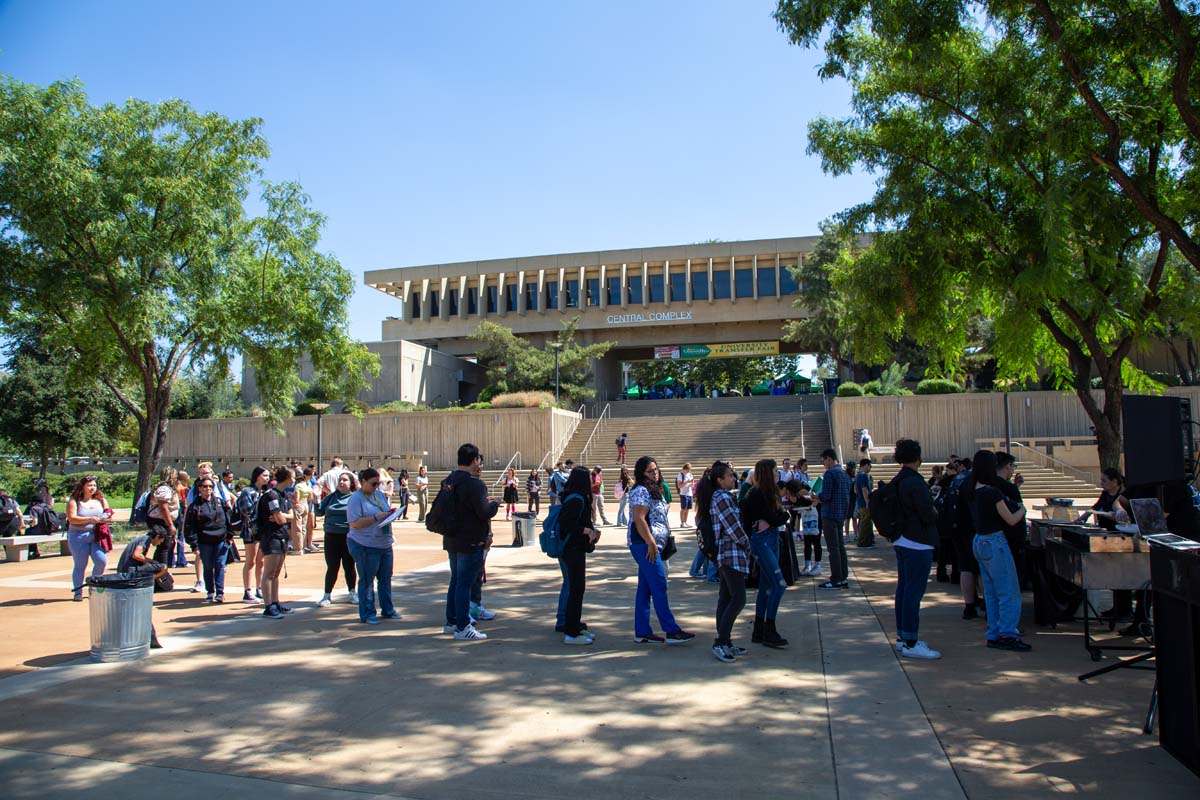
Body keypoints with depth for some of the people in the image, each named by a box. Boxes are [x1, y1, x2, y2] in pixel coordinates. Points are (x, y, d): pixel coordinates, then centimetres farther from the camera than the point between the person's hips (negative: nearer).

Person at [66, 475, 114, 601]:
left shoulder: (100, 500, 12)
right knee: (80, 565, 1)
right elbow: (72, 518, -11)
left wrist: (106, 518, -11)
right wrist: (89, 519, -21)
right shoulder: (74, 501, 0)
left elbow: (109, 514, 12)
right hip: (78, 536, -3)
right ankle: (78, 592, 11)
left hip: (97, 536, 3)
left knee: (102, 561, -7)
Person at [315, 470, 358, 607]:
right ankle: (327, 595, 15)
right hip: (331, 537, 2)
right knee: (332, 567, 4)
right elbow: (320, 512, 8)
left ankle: (352, 593, 23)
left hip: (349, 538, -2)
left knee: (349, 566, 10)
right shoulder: (331, 497, 8)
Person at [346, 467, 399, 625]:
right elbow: (354, 523, -19)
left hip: (385, 544, 7)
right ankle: (367, 614, 14)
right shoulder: (356, 499, -11)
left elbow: (388, 509, 21)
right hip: (365, 546, -7)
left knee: (385, 578, 15)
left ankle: (387, 610, 26)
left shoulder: (380, 494, 10)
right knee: (367, 580, 4)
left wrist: (391, 514, -3)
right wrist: (376, 517, -23)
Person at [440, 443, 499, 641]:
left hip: (452, 540, 9)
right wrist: (495, 504, -2)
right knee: (465, 583, -4)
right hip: (471, 542, -9)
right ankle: (462, 628, 1)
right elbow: (485, 512, -23)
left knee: (456, 580, 19)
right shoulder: (474, 484, -21)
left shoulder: (449, 481, 8)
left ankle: (451, 622, 29)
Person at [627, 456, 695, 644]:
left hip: (651, 545, 10)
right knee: (659, 586, -8)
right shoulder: (641, 491, -12)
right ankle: (672, 632, -6)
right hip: (644, 544, -10)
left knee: (645, 589, 10)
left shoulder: (654, 490, 18)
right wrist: (651, 543, -23)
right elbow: (639, 519, -20)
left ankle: (642, 633, 14)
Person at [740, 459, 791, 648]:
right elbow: (773, 518, -17)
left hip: (772, 539, 9)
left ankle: (759, 632, 18)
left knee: (766, 586, 11)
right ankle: (769, 632, -5)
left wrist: (770, 522, -9)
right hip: (761, 540, -9)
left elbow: (783, 516, 6)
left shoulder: (770, 492, 12)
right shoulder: (756, 494, -15)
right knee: (779, 584, -12)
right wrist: (780, 516, 1)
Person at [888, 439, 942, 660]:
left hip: (902, 541, 10)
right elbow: (928, 515, -20)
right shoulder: (915, 482, -18)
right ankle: (910, 643, -4)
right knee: (914, 592, -7)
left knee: (903, 588, 14)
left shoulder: (896, 481, 10)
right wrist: (935, 513, 2)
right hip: (918, 543, -10)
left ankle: (902, 637, 22)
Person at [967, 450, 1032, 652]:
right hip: (994, 543, -9)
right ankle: (1008, 635, 2)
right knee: (1009, 593, 0)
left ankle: (994, 635, 19)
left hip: (979, 542, 9)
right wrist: (1023, 509, 9)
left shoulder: (973, 492, 5)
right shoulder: (992, 492, -19)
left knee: (991, 592, 14)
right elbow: (1011, 520, -12)